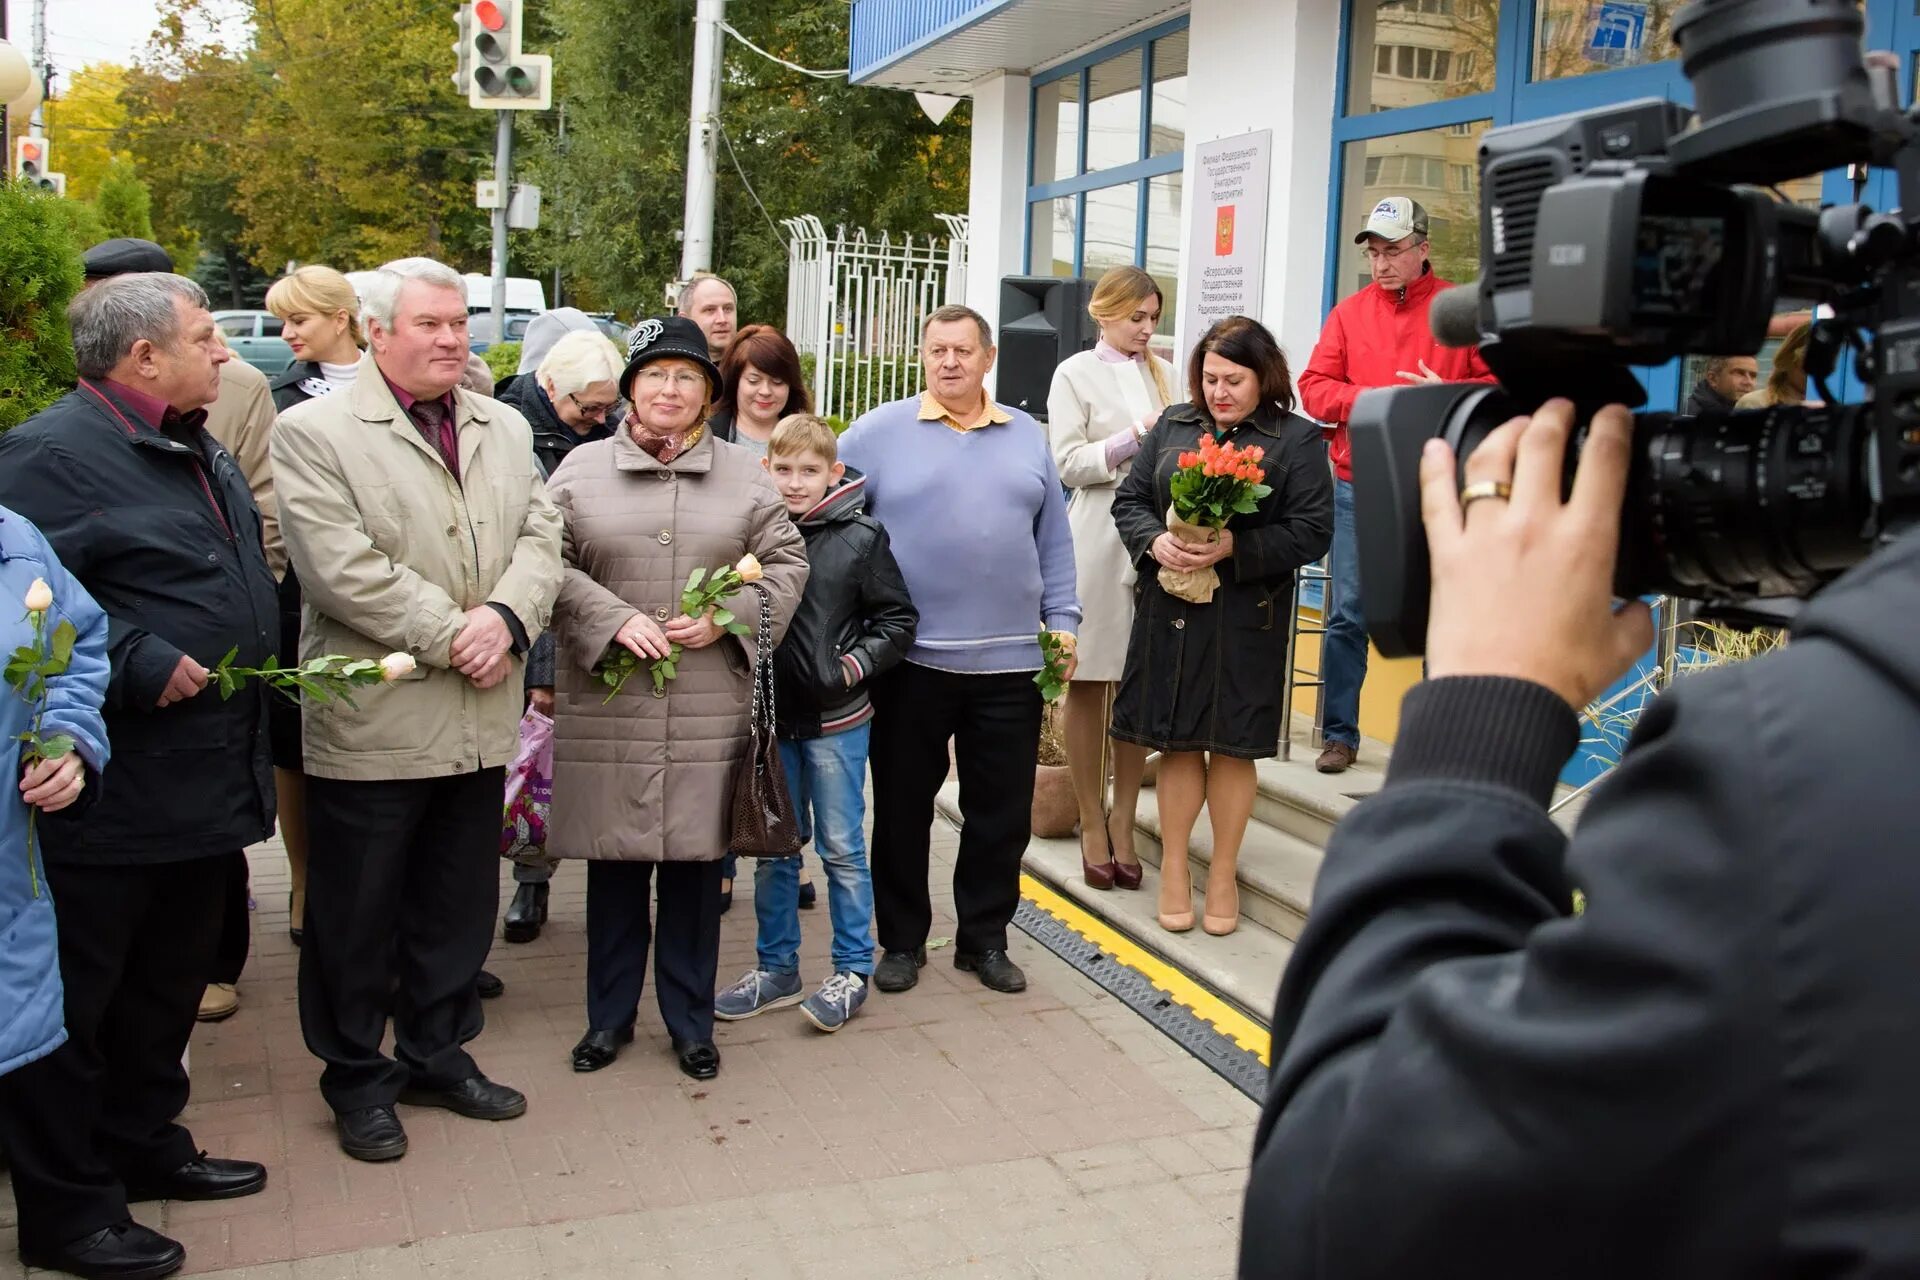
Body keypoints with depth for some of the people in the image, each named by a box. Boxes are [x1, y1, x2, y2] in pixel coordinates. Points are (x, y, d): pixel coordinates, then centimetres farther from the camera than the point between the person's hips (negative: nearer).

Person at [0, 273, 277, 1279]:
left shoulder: (200, 453, 14)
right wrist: (141, 666, -24)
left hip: (208, 782, 9)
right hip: (111, 796, -9)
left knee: (171, 983, 21)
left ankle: (144, 1146, 38)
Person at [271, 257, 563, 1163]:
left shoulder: (506, 430, 12)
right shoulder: (313, 432, -7)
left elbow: (540, 538, 4)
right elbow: (344, 570, -17)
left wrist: (506, 617, -15)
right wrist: (454, 635, -17)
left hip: (481, 720, 5)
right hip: (371, 723, -5)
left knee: (459, 906, 16)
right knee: (357, 914, 8)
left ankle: (440, 1055, 34)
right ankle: (358, 1080, 25)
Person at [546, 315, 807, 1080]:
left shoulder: (744, 474, 8)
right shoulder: (582, 470, 5)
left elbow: (786, 562, 7)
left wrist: (727, 617, -8)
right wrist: (613, 619, -13)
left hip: (709, 712, 0)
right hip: (607, 708, 0)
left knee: (695, 860, 8)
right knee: (614, 861, 9)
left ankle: (691, 1021, 24)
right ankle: (609, 1015, 26)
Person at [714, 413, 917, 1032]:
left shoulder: (861, 537, -6)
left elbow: (897, 620, 1)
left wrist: (853, 668, -9)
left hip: (836, 719, -3)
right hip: (770, 714, 3)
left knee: (842, 848, 6)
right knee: (772, 850, 13)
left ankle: (853, 970, 20)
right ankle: (777, 968, 27)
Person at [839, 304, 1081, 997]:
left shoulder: (1027, 437, 11)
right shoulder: (879, 432, 1)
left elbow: (1054, 540, 14)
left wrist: (1062, 620, 6)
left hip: (1010, 661, 3)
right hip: (910, 660, -2)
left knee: (1002, 812, 9)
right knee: (903, 808, 8)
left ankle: (984, 939, 25)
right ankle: (902, 941, 24)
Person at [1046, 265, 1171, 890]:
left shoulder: (1160, 372, 14)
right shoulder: (1075, 374, 3)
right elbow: (1068, 463, -5)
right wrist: (1136, 438, -13)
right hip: (1096, 539, -3)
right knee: (1087, 685, 4)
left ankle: (1123, 826, 15)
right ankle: (1093, 827, 15)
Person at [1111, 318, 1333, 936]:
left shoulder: (1296, 439, -1)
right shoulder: (1172, 426, 9)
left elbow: (1312, 532, -7)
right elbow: (1130, 499, 9)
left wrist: (1236, 548, -19)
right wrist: (1155, 542, -12)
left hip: (1246, 620, -2)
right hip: (1171, 612, 3)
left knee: (1232, 747, 7)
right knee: (1176, 743, 8)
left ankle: (1223, 876, 22)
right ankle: (1174, 870, 22)